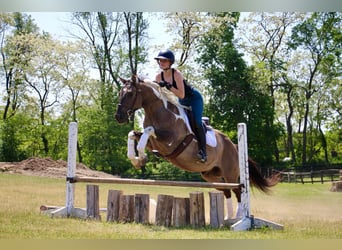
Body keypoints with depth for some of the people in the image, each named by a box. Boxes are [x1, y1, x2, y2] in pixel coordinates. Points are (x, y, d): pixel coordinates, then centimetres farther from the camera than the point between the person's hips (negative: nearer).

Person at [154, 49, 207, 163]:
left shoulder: (177, 74, -29)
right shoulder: (159, 76, -10)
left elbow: (181, 95, -35)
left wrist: (169, 86, -41)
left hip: (194, 98, -7)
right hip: (182, 102, 8)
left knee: (196, 122, -22)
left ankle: (202, 150, -20)